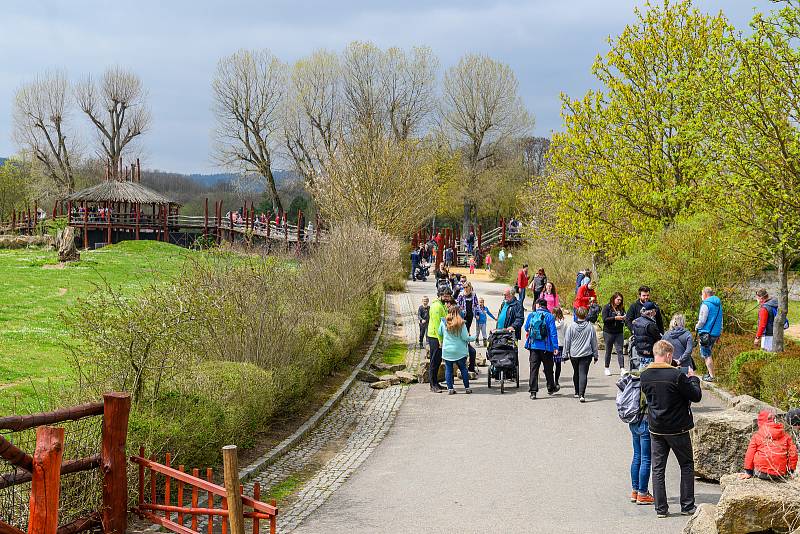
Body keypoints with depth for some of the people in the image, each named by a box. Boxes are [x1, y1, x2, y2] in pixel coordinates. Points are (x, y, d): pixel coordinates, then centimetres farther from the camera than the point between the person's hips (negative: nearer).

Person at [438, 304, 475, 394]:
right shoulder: (461, 323, -11)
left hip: (447, 351, 1)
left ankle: (450, 388, 4)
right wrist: (473, 338, 9)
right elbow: (465, 338, -9)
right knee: (463, 369, 11)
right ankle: (467, 388, 15)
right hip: (459, 351, -1)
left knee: (448, 369, 7)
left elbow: (440, 333, 8)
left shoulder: (443, 322, -6)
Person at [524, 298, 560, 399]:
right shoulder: (549, 316, -6)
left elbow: (526, 328, 15)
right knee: (548, 368, 14)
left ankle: (533, 391, -3)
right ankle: (551, 388, 29)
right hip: (546, 347, -1)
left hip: (533, 346, 1)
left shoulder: (531, 315, 1)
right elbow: (553, 332, -10)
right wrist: (555, 347, -8)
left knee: (534, 368, 3)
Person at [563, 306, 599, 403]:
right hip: (586, 354, -1)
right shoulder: (590, 326, -3)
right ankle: (581, 394, -18)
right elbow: (594, 342, 4)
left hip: (574, 354, 1)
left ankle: (577, 392, 30)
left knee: (576, 373, 19)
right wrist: (595, 355, 13)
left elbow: (567, 341, 0)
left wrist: (566, 354, 8)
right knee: (583, 373, -5)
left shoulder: (571, 326, -4)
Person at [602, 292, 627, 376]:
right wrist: (615, 318, -23)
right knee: (608, 351, 8)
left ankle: (622, 369, -11)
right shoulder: (607, 307, -5)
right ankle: (607, 368, 20)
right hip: (608, 332, -3)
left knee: (620, 350, -6)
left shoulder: (621, 308, 8)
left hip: (619, 332, 3)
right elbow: (604, 319, -14)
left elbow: (624, 317, 15)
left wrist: (624, 318, -8)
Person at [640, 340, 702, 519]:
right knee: (686, 466, 13)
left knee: (658, 469, 9)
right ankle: (687, 506, 15)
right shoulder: (676, 375, -19)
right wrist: (693, 378, 6)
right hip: (677, 429, -4)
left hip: (655, 429, 4)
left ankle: (661, 509, 8)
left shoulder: (645, 375, -4)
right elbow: (696, 396, -12)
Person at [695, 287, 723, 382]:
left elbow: (702, 321, -16)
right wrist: (719, 333, 21)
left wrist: (696, 327, 3)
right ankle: (710, 372, 21)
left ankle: (711, 376, -2)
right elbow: (720, 320, 16)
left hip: (706, 333, -8)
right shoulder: (719, 304, 12)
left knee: (706, 355, -1)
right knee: (708, 354, 20)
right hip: (716, 333, 8)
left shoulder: (705, 305, -14)